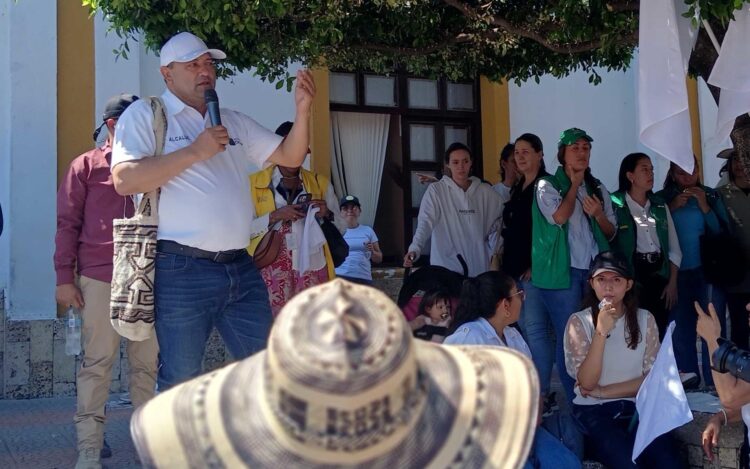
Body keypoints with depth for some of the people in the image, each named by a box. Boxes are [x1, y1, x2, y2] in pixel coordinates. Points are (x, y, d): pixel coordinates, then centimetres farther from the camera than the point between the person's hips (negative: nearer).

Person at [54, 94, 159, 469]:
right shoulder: (87, 166, 7)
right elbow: (68, 224, 4)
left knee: (148, 363, 5)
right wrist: (65, 278, -3)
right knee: (96, 363, 0)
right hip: (100, 279, -3)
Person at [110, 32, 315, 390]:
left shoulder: (234, 122, 18)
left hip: (240, 268, 6)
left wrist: (302, 109, -1)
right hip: (182, 270, -6)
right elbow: (124, 180, -14)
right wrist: (195, 151, -14)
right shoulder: (146, 115, 0)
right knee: (181, 382, 2)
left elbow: (290, 156, 16)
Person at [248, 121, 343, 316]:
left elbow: (339, 226, 16)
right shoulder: (254, 183, 6)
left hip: (311, 265, 3)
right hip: (272, 267, -2)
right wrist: (275, 216, -13)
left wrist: (326, 215, -5)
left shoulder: (319, 183, 15)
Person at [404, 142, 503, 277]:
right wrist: (414, 249, -30)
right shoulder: (436, 190, -4)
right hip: (446, 267, -3)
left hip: (478, 267, 3)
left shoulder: (485, 191, 5)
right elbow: (425, 223, -15)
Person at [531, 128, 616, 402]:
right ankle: (575, 402, 4)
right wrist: (574, 185, -1)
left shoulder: (598, 189, 16)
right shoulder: (547, 186, 3)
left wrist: (599, 214, -6)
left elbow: (611, 232, 16)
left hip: (595, 271, 4)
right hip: (563, 272, -4)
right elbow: (559, 217, -15)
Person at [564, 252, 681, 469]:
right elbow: (586, 383, -12)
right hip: (593, 411, -2)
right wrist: (601, 332, -21)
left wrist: (603, 392, -6)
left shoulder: (645, 319, 6)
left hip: (637, 407, 3)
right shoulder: (579, 322, -2)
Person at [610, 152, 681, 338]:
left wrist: (672, 282, 5)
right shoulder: (614, 204, -4)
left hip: (659, 275, 5)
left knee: (659, 333, 6)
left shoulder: (660, 206, 14)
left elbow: (674, 248, 14)